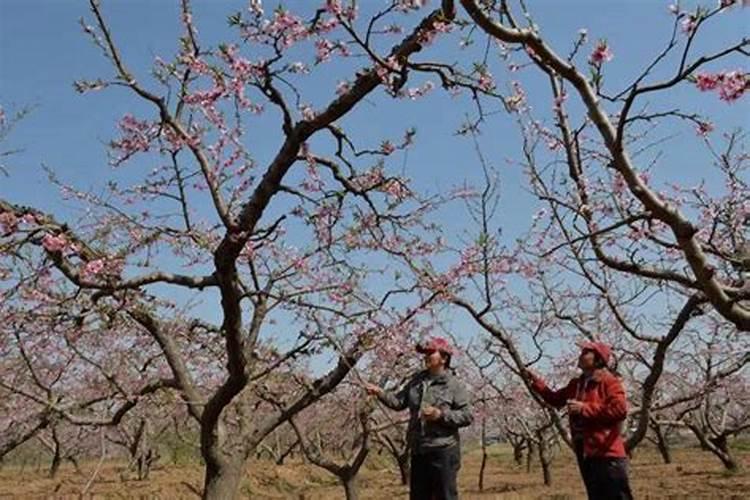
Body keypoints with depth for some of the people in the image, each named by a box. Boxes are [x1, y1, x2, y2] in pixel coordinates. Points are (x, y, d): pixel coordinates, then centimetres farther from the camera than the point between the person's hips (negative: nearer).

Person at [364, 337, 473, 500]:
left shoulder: (453, 385, -8)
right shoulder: (417, 380, 10)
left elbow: (467, 416, -11)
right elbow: (398, 401, 10)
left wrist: (440, 415, -21)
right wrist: (380, 393, -4)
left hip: (443, 451, -6)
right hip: (419, 451, 6)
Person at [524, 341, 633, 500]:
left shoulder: (609, 382, -10)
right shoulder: (576, 384, 15)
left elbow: (620, 410, -22)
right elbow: (555, 399, 25)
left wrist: (585, 408, -18)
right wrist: (536, 381, 14)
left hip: (607, 454, -9)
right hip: (586, 453, 9)